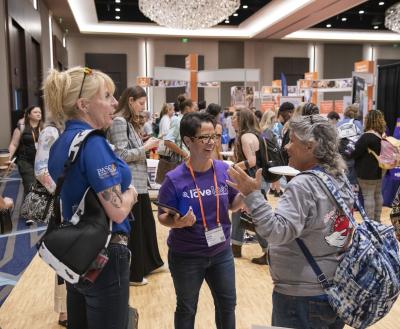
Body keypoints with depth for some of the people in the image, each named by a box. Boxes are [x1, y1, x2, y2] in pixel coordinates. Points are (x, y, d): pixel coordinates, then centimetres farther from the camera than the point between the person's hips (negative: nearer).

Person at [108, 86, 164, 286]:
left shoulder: (130, 122, 15)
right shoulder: (119, 121, -14)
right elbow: (122, 156, -20)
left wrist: (147, 147, 4)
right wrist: (146, 147, -14)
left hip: (138, 182, 10)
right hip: (129, 183, -10)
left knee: (146, 222, 19)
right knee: (132, 228, 2)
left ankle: (150, 263, 35)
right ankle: (132, 274, 17)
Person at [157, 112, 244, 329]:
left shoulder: (224, 170, -9)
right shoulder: (175, 178, -19)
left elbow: (233, 205, 2)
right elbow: (162, 217, -11)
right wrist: (177, 222, -32)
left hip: (221, 252, 4)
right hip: (186, 256, -3)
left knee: (227, 304, 22)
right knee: (186, 309, 18)